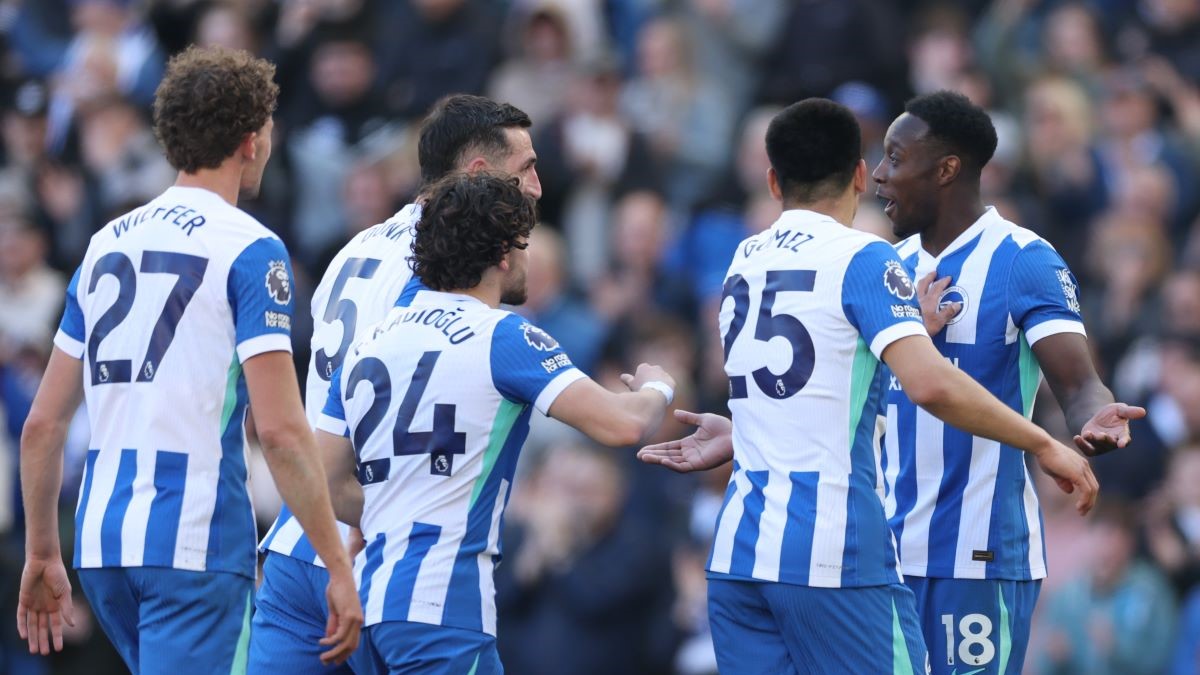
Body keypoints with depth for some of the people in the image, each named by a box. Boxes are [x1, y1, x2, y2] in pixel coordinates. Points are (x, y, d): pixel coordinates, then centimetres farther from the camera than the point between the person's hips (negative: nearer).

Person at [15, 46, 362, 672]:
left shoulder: (105, 244, 14)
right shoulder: (249, 250, -6)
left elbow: (42, 424, 14)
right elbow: (279, 429, -14)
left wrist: (41, 555, 22)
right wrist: (339, 566, -11)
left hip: (102, 543, 7)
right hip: (196, 545, -7)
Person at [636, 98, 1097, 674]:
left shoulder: (744, 261, 14)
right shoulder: (861, 259, -6)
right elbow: (931, 385, -17)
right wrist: (1041, 445, -9)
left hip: (738, 549, 6)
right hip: (834, 558, -6)